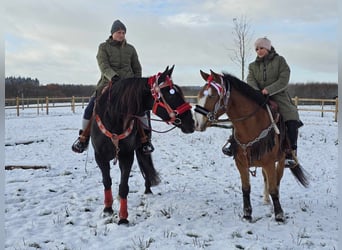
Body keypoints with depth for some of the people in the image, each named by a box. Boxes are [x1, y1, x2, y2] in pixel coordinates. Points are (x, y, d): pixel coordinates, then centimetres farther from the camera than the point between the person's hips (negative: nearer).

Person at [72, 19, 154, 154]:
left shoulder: (130, 49, 12)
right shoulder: (103, 47, 4)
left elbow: (137, 69, 16)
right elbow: (103, 64, -13)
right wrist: (113, 75, -31)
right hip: (108, 82, -1)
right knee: (90, 108, -12)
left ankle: (146, 139, -12)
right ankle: (83, 138, 6)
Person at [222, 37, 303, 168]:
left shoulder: (279, 60, 6)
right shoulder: (253, 66, 16)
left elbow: (283, 81, -6)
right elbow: (250, 81, -2)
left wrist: (268, 90, -19)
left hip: (279, 97, -3)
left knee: (292, 122, -24)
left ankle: (291, 153, -18)